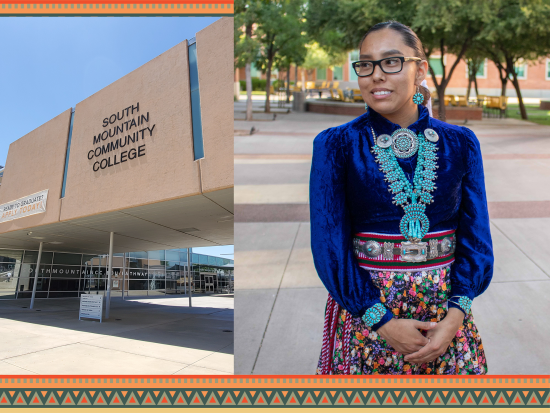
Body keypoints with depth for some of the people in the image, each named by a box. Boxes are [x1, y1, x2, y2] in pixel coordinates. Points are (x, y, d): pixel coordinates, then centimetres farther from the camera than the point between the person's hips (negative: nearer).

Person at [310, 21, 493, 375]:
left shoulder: (460, 143, 1)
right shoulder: (335, 145, -7)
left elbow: (476, 236, 1)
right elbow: (330, 242, -11)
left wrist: (455, 316, -11)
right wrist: (383, 322, -14)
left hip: (447, 313, 2)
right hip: (363, 312, -1)